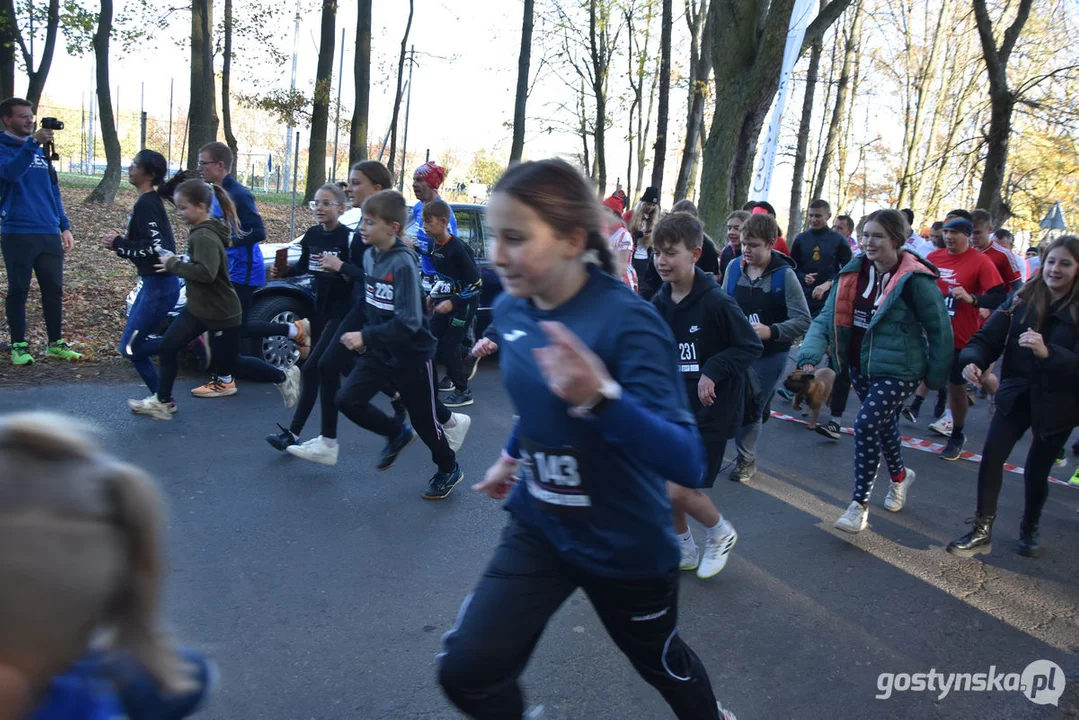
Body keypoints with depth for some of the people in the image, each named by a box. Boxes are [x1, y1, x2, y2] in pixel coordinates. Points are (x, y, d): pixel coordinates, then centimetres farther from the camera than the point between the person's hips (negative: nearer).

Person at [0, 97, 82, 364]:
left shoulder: (41, 150, 16)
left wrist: (65, 226, 14)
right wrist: (32, 142, -32)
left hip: (49, 233, 5)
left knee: (54, 290, 7)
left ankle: (56, 344, 16)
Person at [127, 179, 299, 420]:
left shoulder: (205, 236, -23)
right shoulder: (201, 232, 6)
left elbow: (206, 272, -36)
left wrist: (173, 264, -26)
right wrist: (175, 263, 3)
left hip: (221, 314, -9)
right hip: (198, 309, 9)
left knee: (229, 364, 7)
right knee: (167, 347, 6)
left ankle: (284, 377, 23)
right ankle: (163, 401, 19)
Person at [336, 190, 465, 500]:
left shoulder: (403, 263, -24)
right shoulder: (370, 255, 0)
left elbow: (409, 323, -29)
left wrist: (366, 337, -30)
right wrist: (367, 338, 7)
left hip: (412, 354, -7)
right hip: (380, 351, 7)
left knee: (423, 419, 7)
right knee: (347, 400, -2)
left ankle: (449, 469, 32)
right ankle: (397, 433, 23)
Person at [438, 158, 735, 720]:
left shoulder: (627, 323, -28)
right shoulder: (510, 310, -7)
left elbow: (686, 464, -35)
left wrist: (601, 398, -49)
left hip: (625, 543, -4)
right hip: (539, 525, 5)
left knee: (660, 661, 23)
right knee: (465, 672, -6)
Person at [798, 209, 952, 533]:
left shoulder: (915, 280, -18)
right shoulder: (854, 273, -2)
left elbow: (940, 330, -11)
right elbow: (827, 317, -5)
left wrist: (935, 377, -4)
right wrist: (810, 356, -20)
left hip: (897, 370, -6)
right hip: (860, 366, 6)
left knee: (866, 425, -14)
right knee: (883, 424, 22)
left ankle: (860, 504, 2)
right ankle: (900, 475, 50)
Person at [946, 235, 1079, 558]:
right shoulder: (1023, 299, -2)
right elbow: (988, 337, -7)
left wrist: (1047, 352, -37)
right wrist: (972, 361, -27)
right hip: (1017, 394, 1)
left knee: (1037, 468, 11)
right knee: (991, 454, -12)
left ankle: (1029, 531, 35)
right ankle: (982, 531, 0)